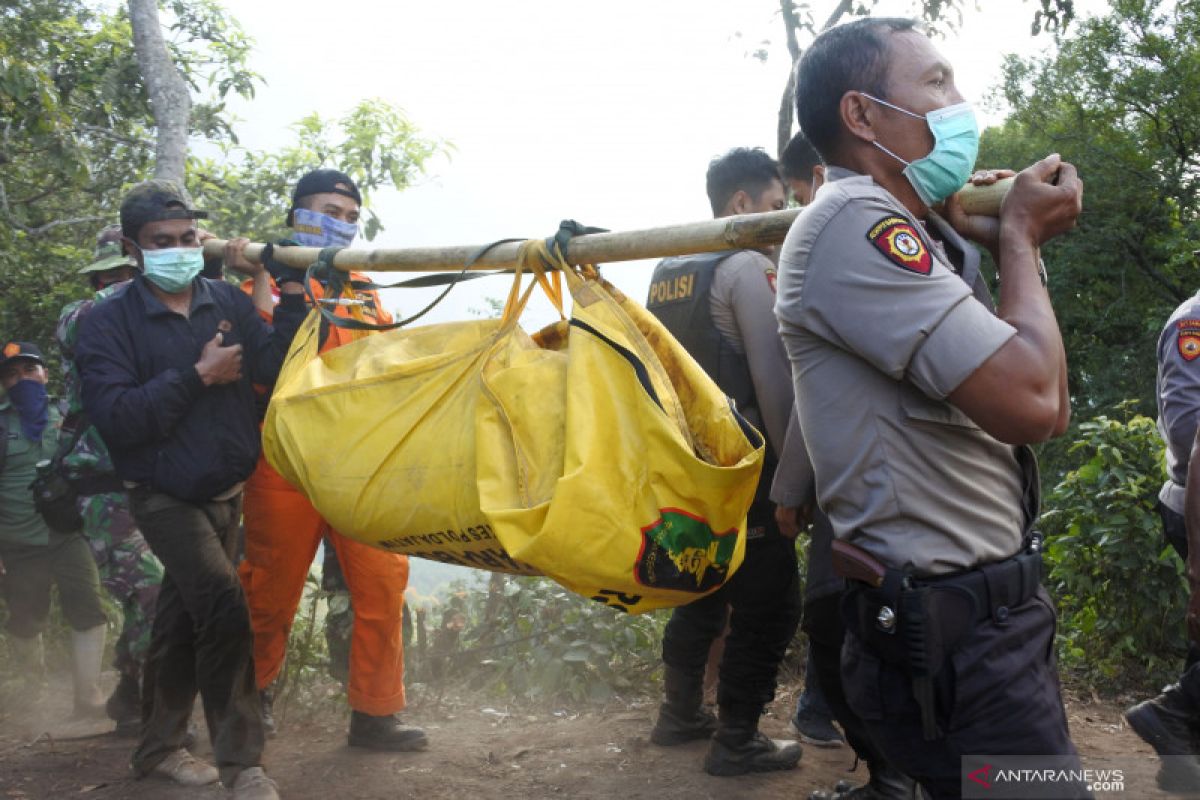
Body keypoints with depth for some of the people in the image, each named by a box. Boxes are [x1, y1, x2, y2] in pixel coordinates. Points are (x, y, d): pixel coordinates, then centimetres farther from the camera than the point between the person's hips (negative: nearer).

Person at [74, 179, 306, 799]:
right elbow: (114, 417, -22)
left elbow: (276, 370, -11)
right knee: (222, 601, -22)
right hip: (165, 496, -5)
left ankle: (159, 747, 32)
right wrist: (199, 376, -22)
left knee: (184, 620, 15)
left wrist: (291, 297, -20)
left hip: (225, 491, 5)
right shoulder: (110, 322, -11)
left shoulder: (226, 300, 0)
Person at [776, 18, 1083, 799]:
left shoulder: (922, 238, 13)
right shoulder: (852, 224, -18)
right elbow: (1028, 404, -26)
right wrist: (1019, 238, -9)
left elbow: (1051, 412, 14)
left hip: (994, 609, 10)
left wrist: (1021, 246, 6)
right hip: (952, 628, -10)